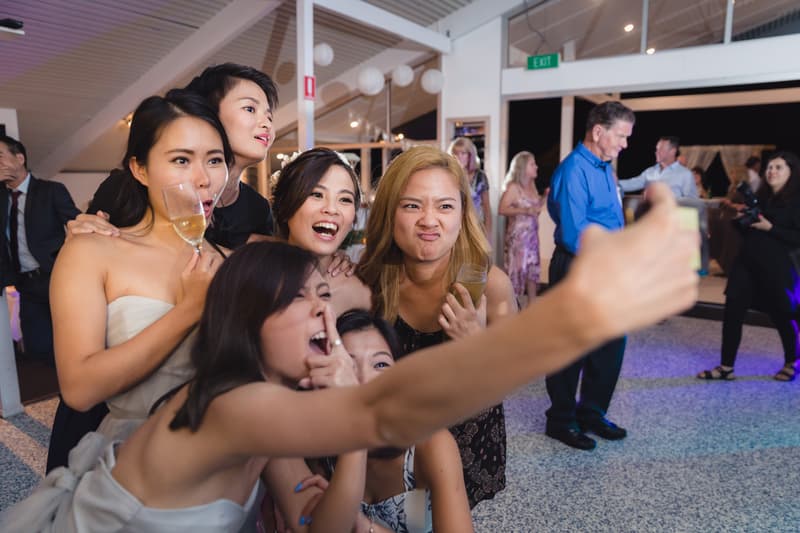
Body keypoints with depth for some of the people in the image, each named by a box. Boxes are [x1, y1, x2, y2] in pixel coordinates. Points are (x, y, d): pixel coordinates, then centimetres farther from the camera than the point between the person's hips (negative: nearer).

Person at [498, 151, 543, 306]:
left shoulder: (532, 184, 11)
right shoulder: (513, 187, -11)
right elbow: (502, 210, -20)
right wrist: (525, 210, -23)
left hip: (532, 234, 8)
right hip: (517, 235, -7)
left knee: (533, 269, 9)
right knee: (517, 269, -4)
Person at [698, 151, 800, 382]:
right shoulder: (760, 197, 13)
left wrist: (770, 228, -18)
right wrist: (741, 219, 0)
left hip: (776, 267, -5)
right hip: (746, 263, 5)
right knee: (732, 312, -2)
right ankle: (726, 367, 5)